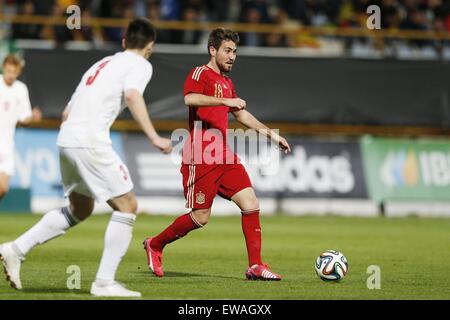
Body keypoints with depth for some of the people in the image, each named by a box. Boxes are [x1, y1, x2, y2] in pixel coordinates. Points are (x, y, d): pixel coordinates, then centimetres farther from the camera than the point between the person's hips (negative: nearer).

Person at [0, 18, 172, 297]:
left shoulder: (103, 64, 27)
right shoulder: (140, 65, 4)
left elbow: (67, 113, 27)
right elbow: (132, 96, -19)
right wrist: (154, 137, -23)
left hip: (66, 139, 8)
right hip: (90, 142, -8)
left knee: (81, 209, 23)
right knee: (127, 206, -1)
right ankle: (104, 282, -4)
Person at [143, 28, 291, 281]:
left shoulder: (227, 83, 20)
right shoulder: (201, 74, -6)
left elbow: (241, 114, 34)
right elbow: (189, 98, -28)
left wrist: (270, 133, 29)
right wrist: (225, 101, -32)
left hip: (224, 157, 8)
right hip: (201, 159, -8)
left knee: (251, 204, -4)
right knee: (200, 217, -5)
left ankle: (255, 266, -2)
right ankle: (155, 245, 17)